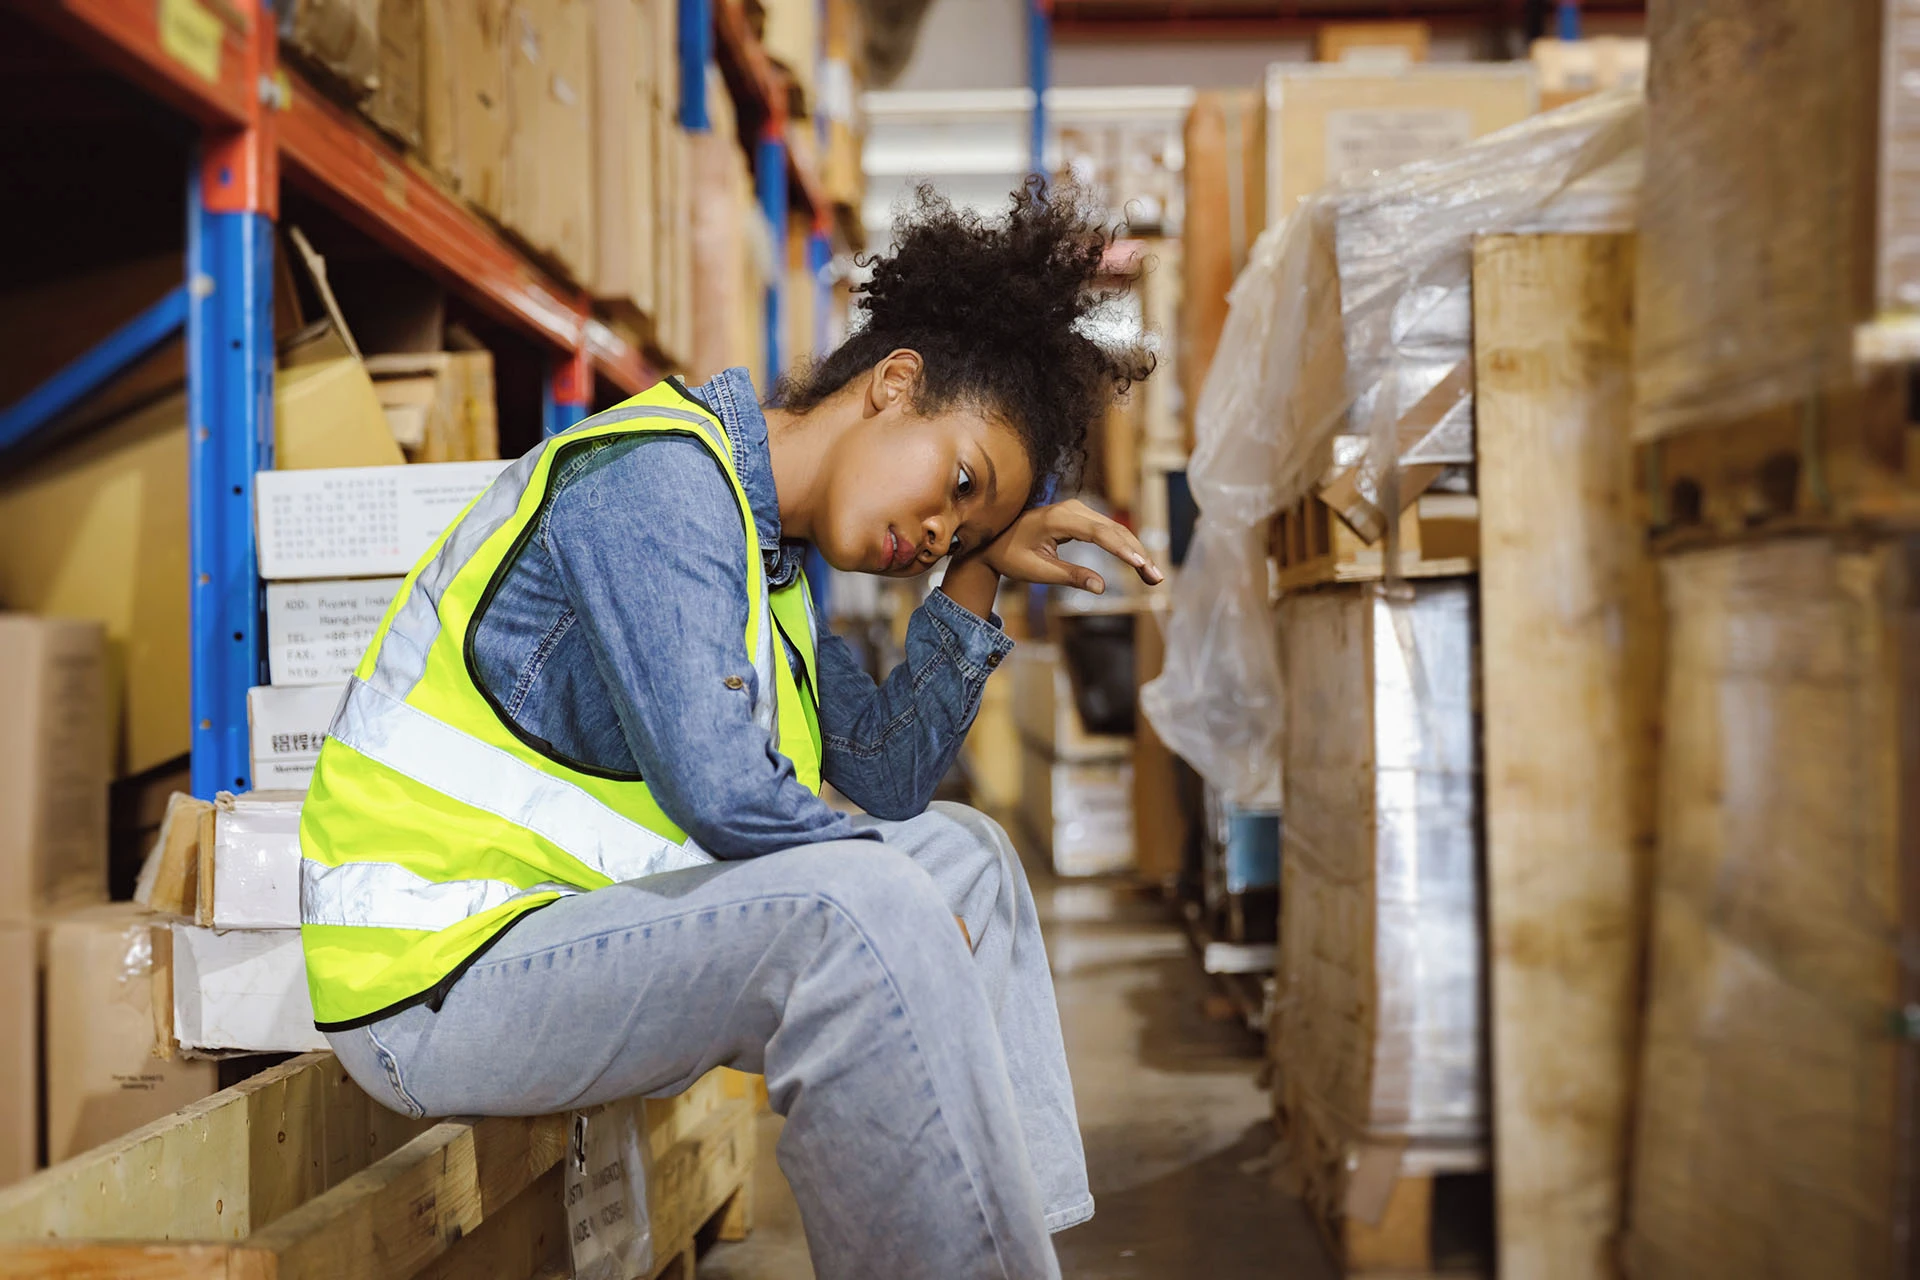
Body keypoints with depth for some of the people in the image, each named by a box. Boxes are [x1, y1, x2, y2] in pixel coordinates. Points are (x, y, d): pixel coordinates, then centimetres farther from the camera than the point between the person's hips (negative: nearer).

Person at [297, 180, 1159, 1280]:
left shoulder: (763, 548, 14)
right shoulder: (659, 475, -17)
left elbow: (886, 779, 11)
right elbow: (720, 789, -27)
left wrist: (979, 575, 6)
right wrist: (901, 894, -12)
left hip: (569, 921, 10)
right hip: (436, 978, -10)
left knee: (967, 853, 11)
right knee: (858, 913, -31)